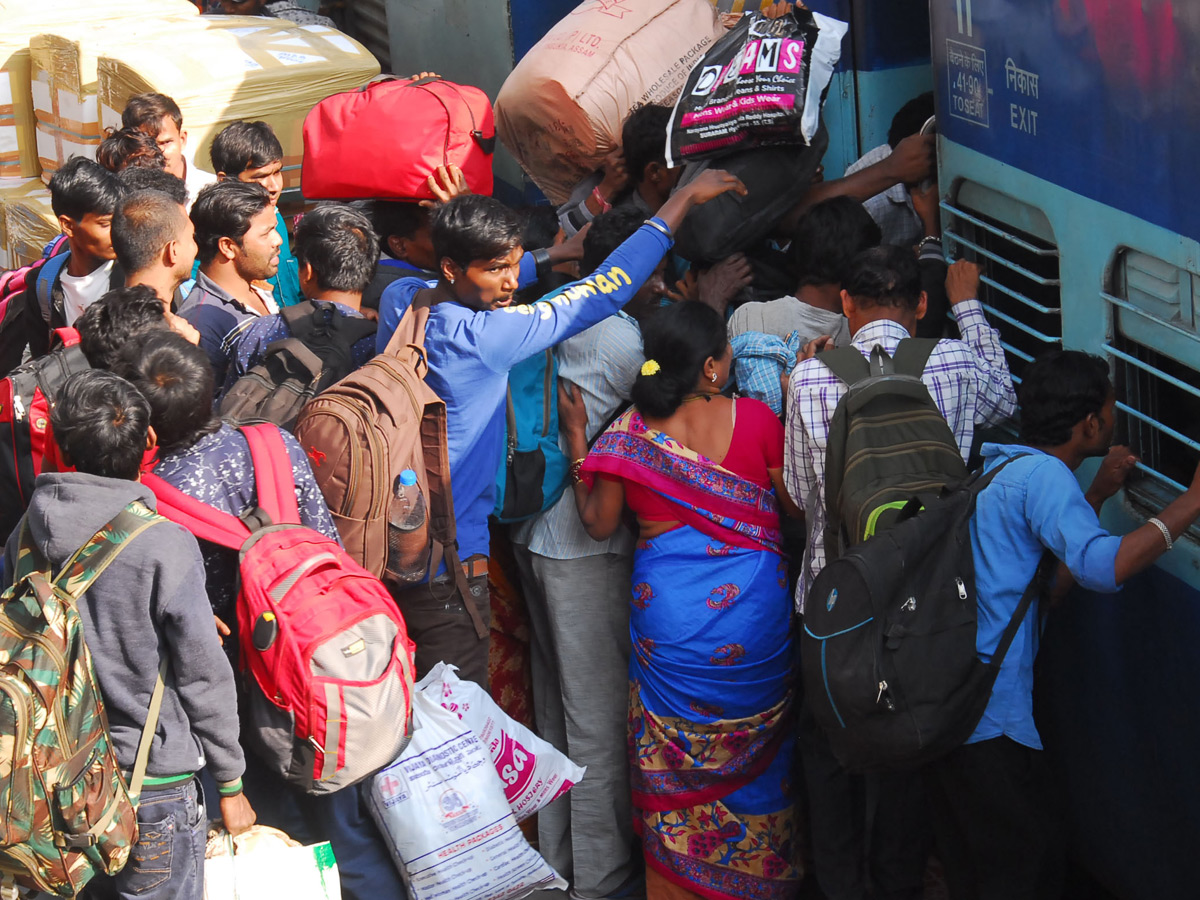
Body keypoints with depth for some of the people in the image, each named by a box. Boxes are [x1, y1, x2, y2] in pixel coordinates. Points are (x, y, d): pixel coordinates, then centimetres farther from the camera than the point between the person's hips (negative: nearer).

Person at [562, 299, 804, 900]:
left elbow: (600, 524, 0)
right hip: (756, 616, 0)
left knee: (673, 765, 14)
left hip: (667, 619, 0)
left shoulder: (628, 434, -9)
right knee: (754, 754, 17)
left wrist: (577, 439, 7)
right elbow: (798, 505, -1)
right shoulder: (754, 418, -12)